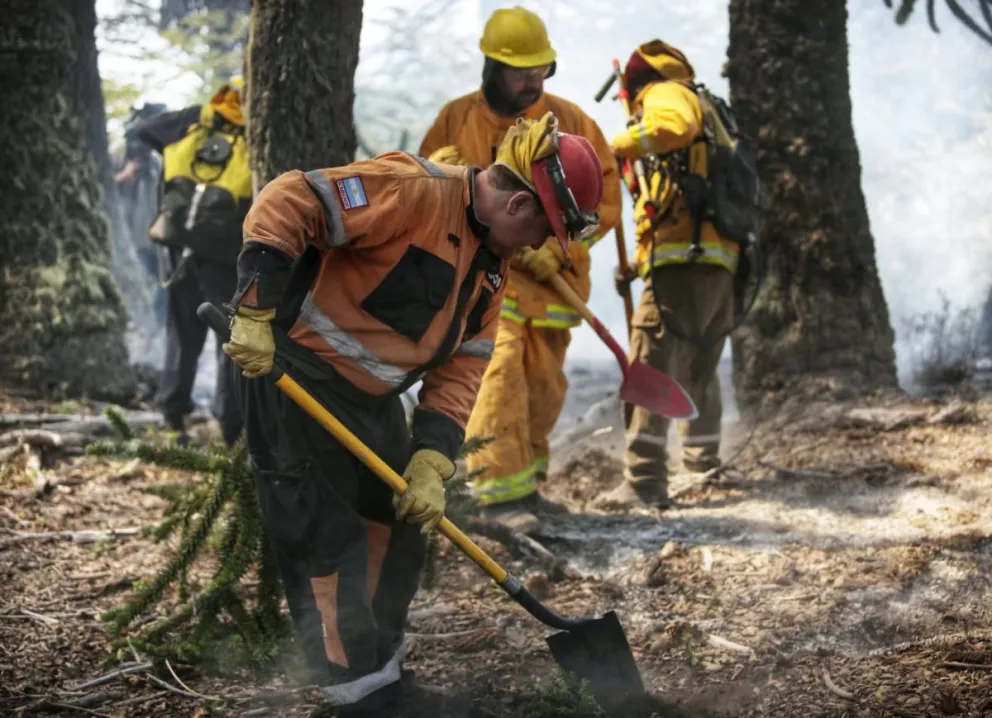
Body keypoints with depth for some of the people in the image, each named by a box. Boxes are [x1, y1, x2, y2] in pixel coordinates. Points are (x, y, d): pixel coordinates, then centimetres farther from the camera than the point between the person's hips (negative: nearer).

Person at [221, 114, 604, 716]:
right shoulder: (415, 191, -23)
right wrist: (257, 315, -29)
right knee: (330, 542, -5)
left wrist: (431, 464, -7)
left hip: (371, 396, 9)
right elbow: (286, 203, -27)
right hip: (292, 375, -9)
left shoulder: (493, 265, 5)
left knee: (401, 524, 15)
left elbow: (460, 370, 4)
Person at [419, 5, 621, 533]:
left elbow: (605, 197, 3)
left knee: (543, 390, 9)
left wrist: (557, 246, -11)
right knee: (498, 376, -17)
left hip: (551, 280, 3)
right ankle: (501, 492, -16)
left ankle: (524, 486, 27)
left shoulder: (569, 122, 2)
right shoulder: (457, 121, 2)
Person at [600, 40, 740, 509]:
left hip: (684, 260, -10)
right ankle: (704, 461, 35)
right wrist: (637, 264, 26)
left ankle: (645, 480, -23)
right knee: (698, 372, 23)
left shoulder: (666, 94, 5)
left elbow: (675, 125, -23)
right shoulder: (704, 112, 32)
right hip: (721, 264, 10)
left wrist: (614, 149, -14)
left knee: (650, 368, -15)